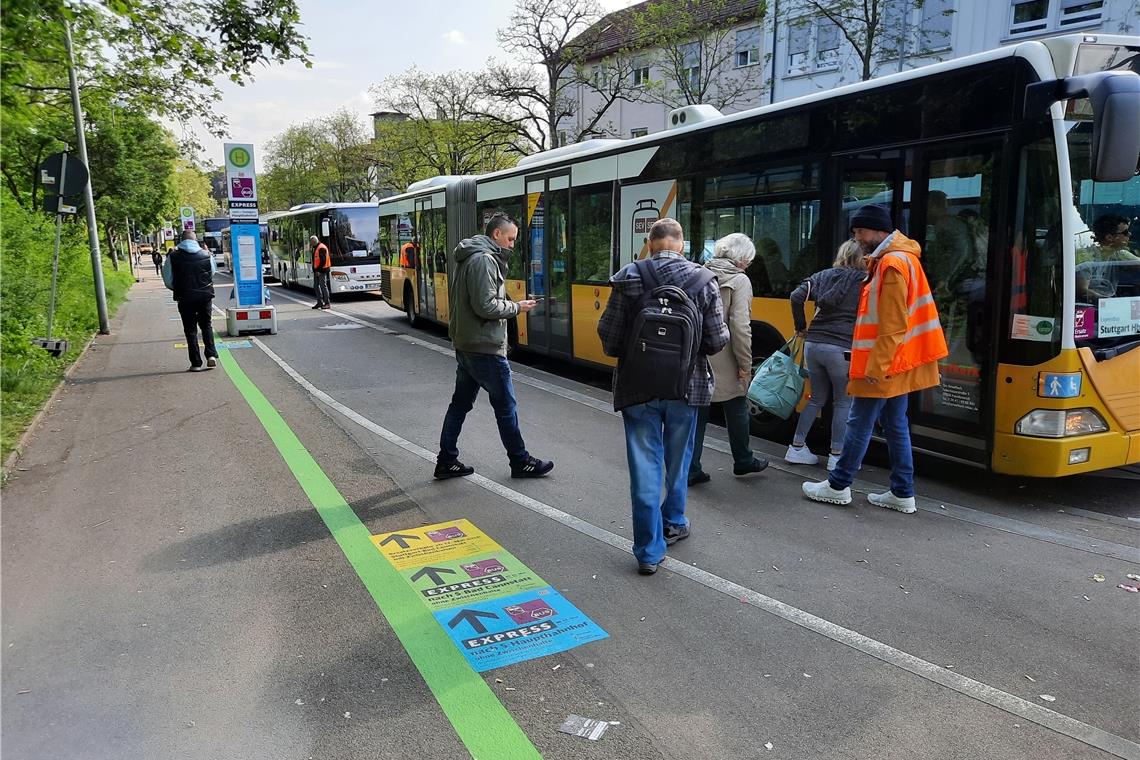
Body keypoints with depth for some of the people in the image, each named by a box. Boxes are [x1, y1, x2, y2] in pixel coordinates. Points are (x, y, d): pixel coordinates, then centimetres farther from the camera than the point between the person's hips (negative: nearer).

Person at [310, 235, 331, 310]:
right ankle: (320, 302, 18)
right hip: (317, 270, 10)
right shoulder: (315, 248, 17)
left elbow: (323, 261, -20)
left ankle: (327, 303, -2)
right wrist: (315, 270, 14)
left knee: (323, 286, -7)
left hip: (322, 270, -10)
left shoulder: (321, 248, -14)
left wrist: (319, 270, -21)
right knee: (316, 286, 12)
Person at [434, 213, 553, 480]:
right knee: (505, 406, 2)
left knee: (460, 403, 13)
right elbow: (486, 306, -23)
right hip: (485, 348, -10)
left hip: (465, 345, 10)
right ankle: (520, 462, 14)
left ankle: (446, 462, 18)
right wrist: (516, 307, -10)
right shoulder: (484, 259, -17)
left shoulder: (469, 257, 15)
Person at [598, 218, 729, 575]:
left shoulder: (628, 279, -8)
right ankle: (673, 523, 41)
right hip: (686, 387, 1)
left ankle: (649, 551, 9)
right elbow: (718, 340, -5)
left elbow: (608, 336, -6)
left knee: (645, 466, 5)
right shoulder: (703, 280, -7)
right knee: (677, 460, 22)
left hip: (637, 388, -1)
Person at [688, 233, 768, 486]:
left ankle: (691, 470, 10)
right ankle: (743, 462, 32)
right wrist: (745, 365, -10)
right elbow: (740, 327, -16)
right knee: (736, 410, 15)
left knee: (697, 413, 9)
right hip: (724, 362, -4)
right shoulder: (739, 280, -9)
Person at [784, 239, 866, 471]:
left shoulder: (823, 276, 10)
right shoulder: (864, 282, -1)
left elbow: (796, 297, 1)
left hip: (813, 345, 5)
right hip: (841, 349, -5)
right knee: (843, 402, 8)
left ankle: (796, 448, 21)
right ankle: (837, 456, 10)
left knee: (817, 398, 19)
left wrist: (800, 327, 11)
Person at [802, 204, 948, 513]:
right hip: (896, 363, 10)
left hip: (882, 364, -10)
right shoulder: (896, 259, 14)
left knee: (859, 424, 1)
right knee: (896, 425, 12)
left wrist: (876, 367, -21)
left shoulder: (893, 264, -17)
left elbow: (893, 325, -22)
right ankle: (902, 493, 17)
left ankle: (838, 486, 12)